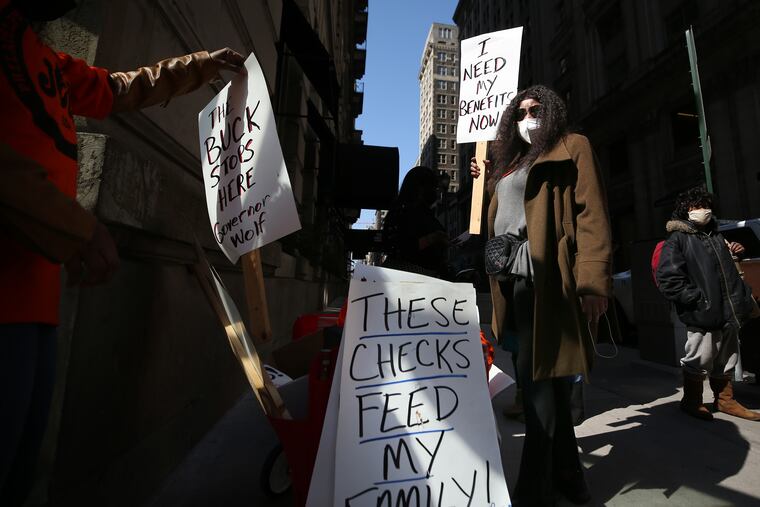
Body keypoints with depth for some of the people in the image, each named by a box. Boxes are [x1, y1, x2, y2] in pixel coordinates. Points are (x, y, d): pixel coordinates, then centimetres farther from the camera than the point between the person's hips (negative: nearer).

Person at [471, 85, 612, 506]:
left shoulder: (572, 148, 5)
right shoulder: (511, 162, 25)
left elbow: (591, 214, -8)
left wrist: (593, 282, -18)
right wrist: (487, 181, 23)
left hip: (543, 278, -7)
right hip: (512, 277, 7)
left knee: (537, 376, -5)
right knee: (545, 377, 13)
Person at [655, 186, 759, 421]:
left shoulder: (717, 237, 19)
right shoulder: (677, 240, -6)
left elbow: (730, 273, 26)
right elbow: (668, 280, -15)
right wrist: (697, 299, -18)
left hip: (728, 313, 8)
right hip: (702, 314, -8)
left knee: (726, 360, 17)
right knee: (699, 360, 1)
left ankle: (725, 400, 33)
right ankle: (691, 401, 19)